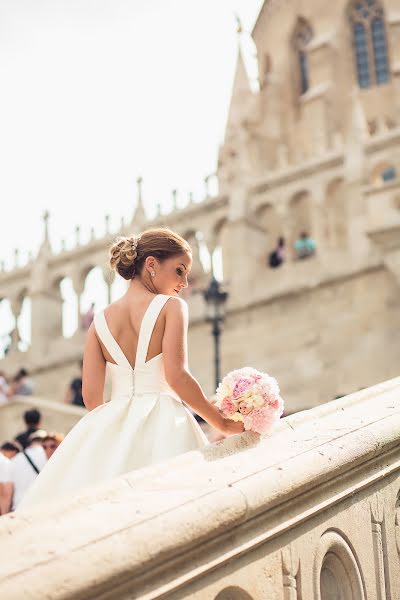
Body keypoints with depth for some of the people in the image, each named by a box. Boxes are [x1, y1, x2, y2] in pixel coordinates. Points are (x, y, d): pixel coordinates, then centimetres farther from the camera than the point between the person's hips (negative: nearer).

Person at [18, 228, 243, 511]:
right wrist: (223, 422, -5)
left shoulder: (100, 320, 12)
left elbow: (91, 395, 6)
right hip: (164, 426, -4)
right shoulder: (172, 306, -1)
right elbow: (177, 375, -12)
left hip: (109, 428, 5)